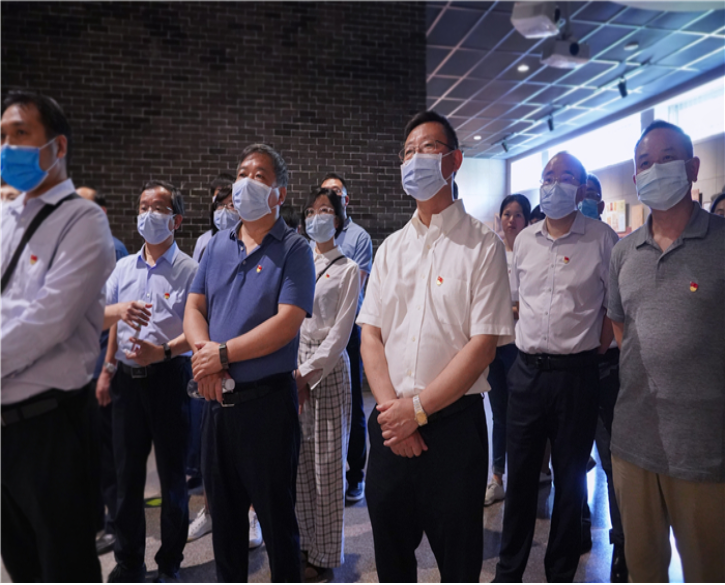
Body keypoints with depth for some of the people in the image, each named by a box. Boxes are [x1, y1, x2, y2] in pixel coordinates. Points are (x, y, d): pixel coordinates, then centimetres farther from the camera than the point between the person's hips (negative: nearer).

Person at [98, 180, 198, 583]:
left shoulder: (189, 270, -7)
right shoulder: (124, 268, 10)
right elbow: (113, 322, 15)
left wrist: (163, 351, -27)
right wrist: (108, 368, 9)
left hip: (169, 377, -5)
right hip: (128, 377, 5)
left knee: (172, 472, 8)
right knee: (126, 473, 13)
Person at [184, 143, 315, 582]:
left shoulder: (294, 249, -7)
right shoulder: (218, 246, 10)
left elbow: (287, 323, -18)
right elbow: (194, 308, 6)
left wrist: (222, 353, -17)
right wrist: (203, 350, -14)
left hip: (268, 398, -5)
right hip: (218, 398, 6)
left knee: (276, 512, 9)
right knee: (224, 509, 21)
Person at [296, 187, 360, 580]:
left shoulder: (347, 270, -1)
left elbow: (340, 332, -8)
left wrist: (308, 372, -15)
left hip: (327, 371, -4)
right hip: (290, 369, 4)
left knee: (325, 465, 3)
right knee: (296, 461, 11)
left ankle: (324, 553, 19)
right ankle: (301, 542, 29)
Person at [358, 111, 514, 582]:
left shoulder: (482, 246, -5)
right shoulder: (392, 248, 10)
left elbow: (483, 345, -12)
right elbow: (371, 335, 5)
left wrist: (417, 408, -14)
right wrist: (391, 407, -9)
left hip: (453, 422, -4)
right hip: (391, 422, 4)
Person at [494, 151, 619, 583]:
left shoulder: (601, 238, -5)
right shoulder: (524, 240, 8)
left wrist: (593, 352, -5)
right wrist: (531, 343, 12)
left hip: (576, 373, -3)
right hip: (527, 370, 4)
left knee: (570, 478, 10)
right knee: (520, 473, 12)